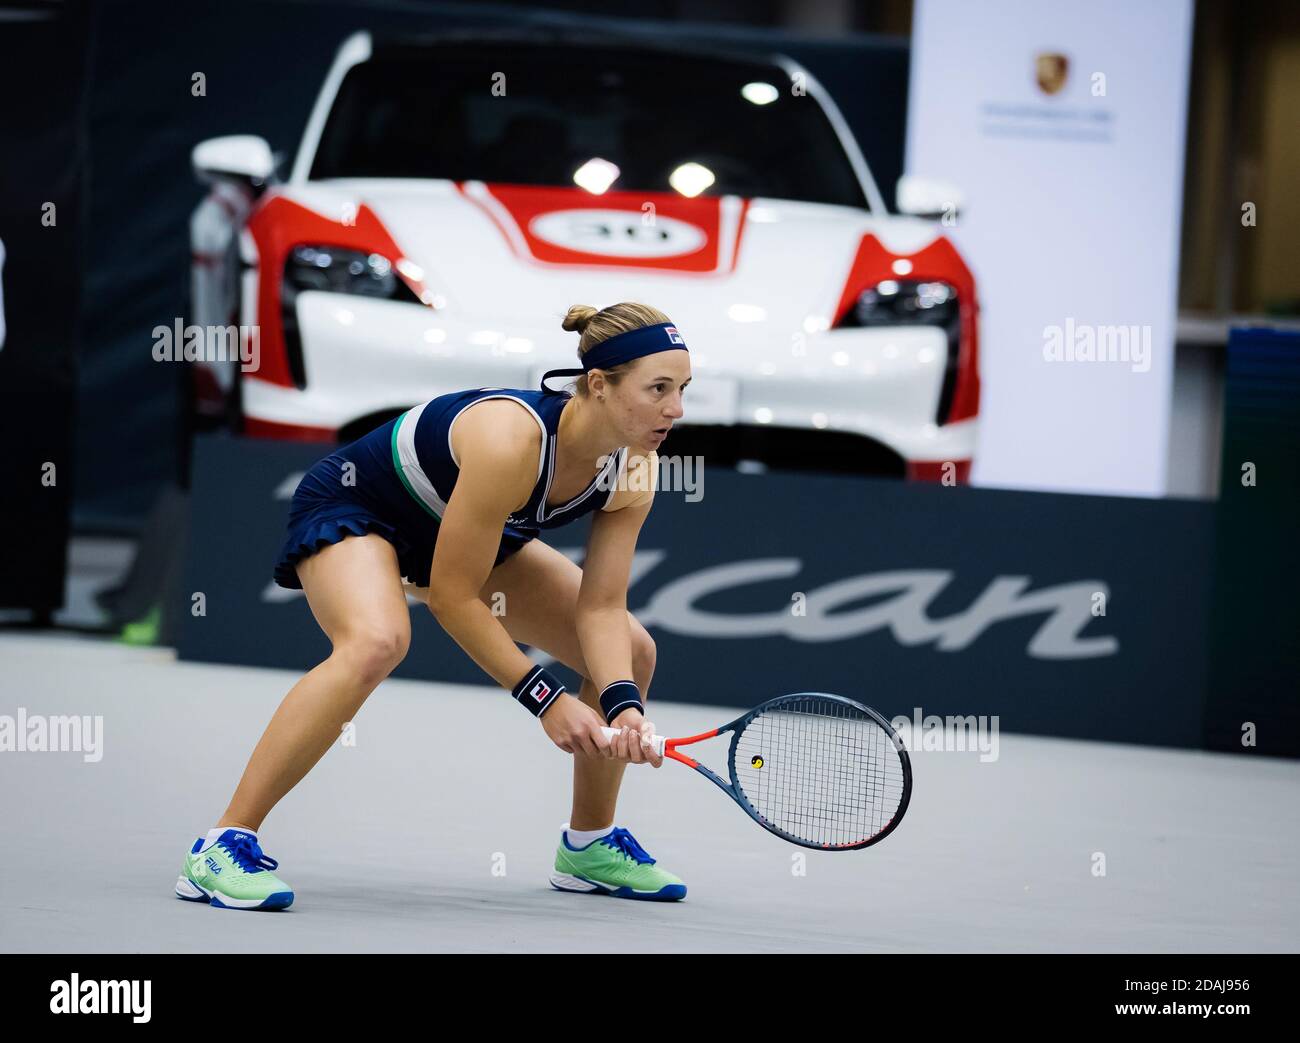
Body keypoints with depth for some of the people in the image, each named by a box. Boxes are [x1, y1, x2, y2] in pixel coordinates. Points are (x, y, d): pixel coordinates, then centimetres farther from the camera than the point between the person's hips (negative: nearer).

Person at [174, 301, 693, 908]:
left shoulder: (634, 469, -17)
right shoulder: (511, 439, -39)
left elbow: (601, 607, -12)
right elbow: (451, 595, -31)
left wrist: (623, 705, -29)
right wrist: (544, 698, -28)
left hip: (466, 531, 8)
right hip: (351, 509, -8)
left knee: (630, 654, 4)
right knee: (377, 642, -40)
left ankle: (589, 846, 25)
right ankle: (223, 847, -34)